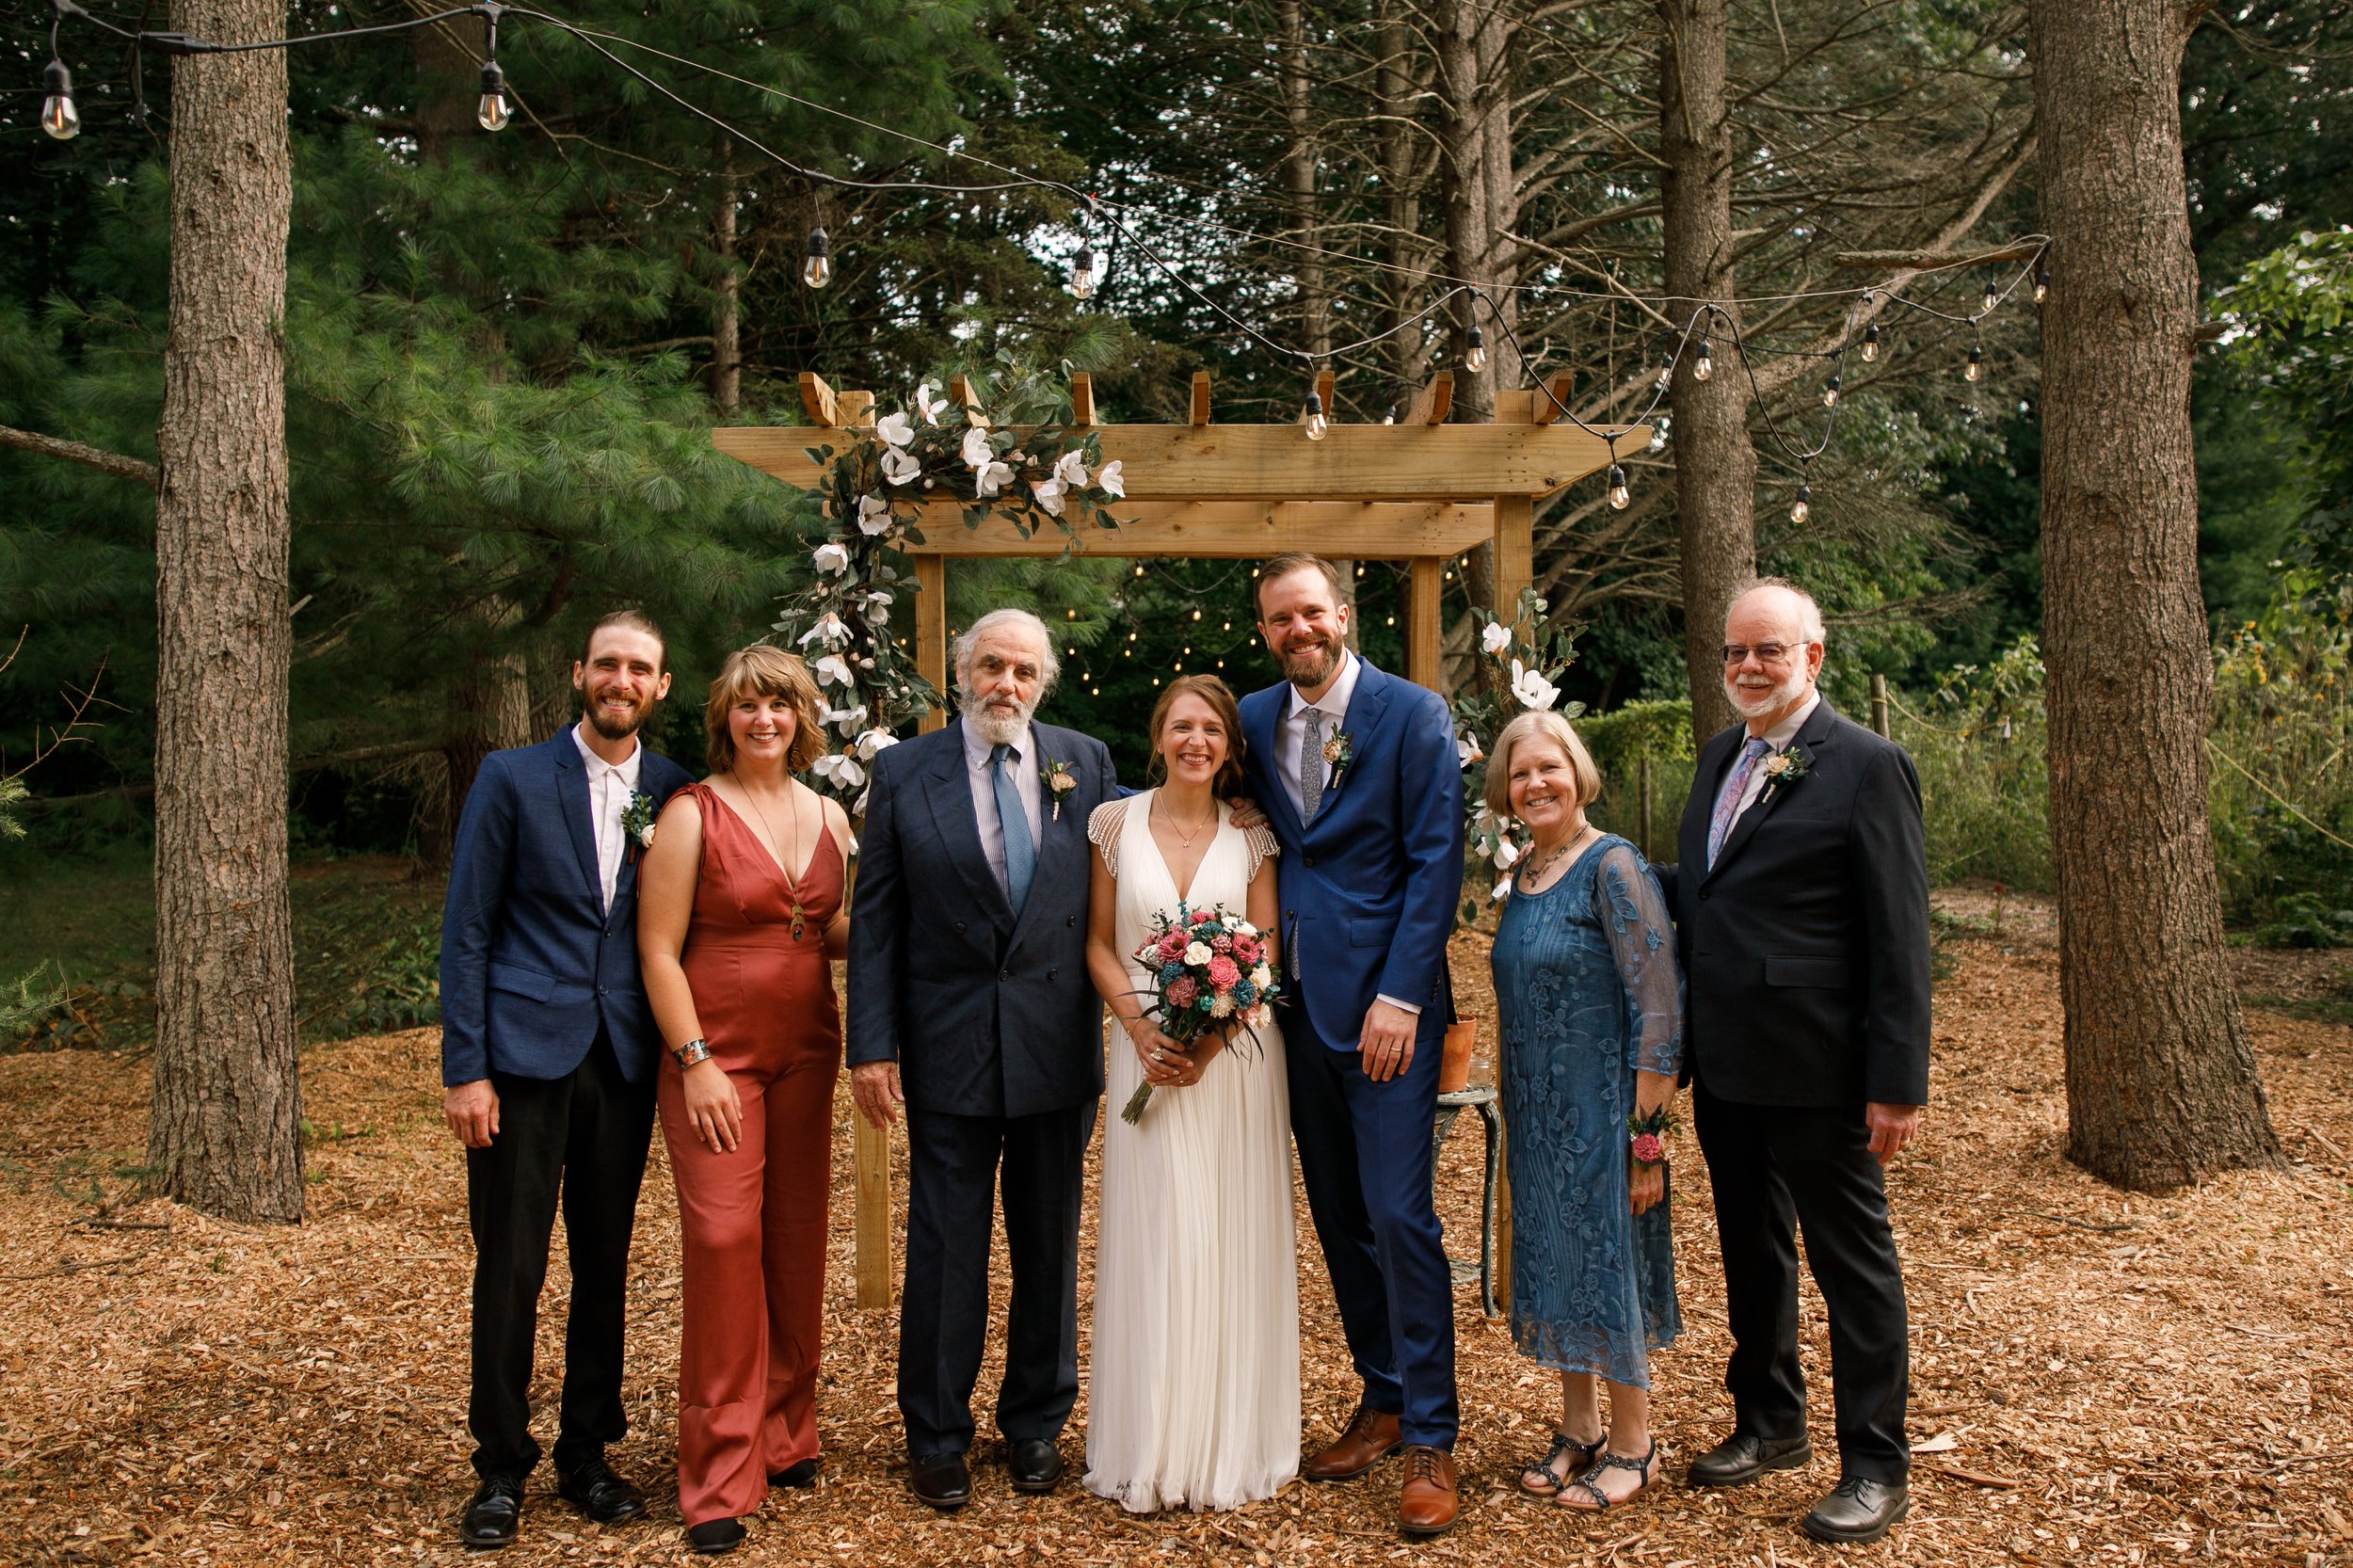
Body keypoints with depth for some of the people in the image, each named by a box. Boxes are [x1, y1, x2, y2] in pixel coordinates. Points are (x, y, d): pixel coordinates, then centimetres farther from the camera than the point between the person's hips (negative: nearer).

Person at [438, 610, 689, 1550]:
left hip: (624, 1061, 3)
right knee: (509, 1269, 3)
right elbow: (467, 930, -3)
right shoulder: (513, 778, -2)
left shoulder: (674, 792, 5)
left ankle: (586, 1454, 28)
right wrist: (464, 1067, -8)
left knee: (606, 1267, 12)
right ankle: (501, 1469, 20)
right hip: (524, 1056, -3)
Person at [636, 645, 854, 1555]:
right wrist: (695, 1062, -14)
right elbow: (657, 950, -8)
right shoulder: (692, 813, -5)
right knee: (723, 1239, -8)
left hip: (805, 1054, 5)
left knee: (797, 1241, 9)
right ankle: (720, 1473, 4)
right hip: (715, 1055, -5)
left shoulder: (829, 816, 9)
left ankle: (784, 1434, 25)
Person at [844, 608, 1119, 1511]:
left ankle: (1036, 1422, 31)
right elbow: (875, 920, -1)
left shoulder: (1085, 762, 2)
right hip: (949, 1049, -1)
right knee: (945, 1246, 7)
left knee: (1051, 1241, 13)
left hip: (1058, 1045, 2)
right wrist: (872, 1045, -6)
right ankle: (936, 1434, 25)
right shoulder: (904, 773, -1)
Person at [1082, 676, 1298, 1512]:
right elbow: (1099, 943, 4)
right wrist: (1141, 1027, -11)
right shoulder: (1116, 823, 3)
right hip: (1147, 1053, 0)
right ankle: (1148, 1450, 14)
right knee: (1152, 1237, 1)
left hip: (1237, 1055, 0)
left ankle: (1230, 1444, 18)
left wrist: (1211, 1038, -13)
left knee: (1233, 1238, 4)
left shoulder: (1251, 837, 3)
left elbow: (1266, 956, 1)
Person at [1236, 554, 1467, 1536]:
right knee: (1338, 1217, 12)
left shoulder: (1412, 714, -5)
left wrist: (1399, 996, -15)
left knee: (1399, 1213, -6)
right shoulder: (1253, 720, 9)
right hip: (1298, 1003, 5)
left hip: (1384, 1001, -5)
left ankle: (1430, 1439, 7)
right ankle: (1382, 1402, 26)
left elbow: (1436, 859, -9)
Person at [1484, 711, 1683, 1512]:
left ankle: (1632, 1445, 21)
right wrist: (1515, 1116, 14)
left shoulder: (1612, 866, -14)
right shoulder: (1521, 875, 7)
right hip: (1536, 1115, 7)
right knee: (1553, 1257, 14)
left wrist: (1646, 1134, -19)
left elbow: (1658, 1009, -18)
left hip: (1604, 1111, -7)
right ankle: (1578, 1428, 31)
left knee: (1608, 1256, 3)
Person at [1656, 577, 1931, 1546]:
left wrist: (1899, 1082, -16)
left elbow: (1899, 938, -13)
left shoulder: (1866, 766, -11)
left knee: (1852, 1261, 7)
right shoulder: (1720, 757, 11)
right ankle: (1770, 1424, 38)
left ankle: (1876, 1467, 22)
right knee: (1750, 1250, 20)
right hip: (1724, 1064, 7)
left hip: (1815, 1067, -7)